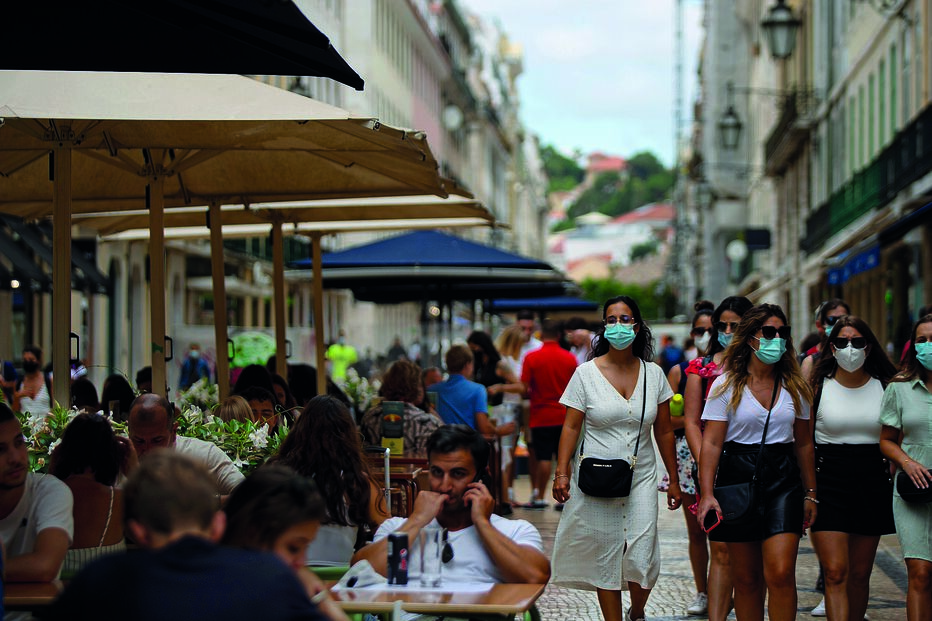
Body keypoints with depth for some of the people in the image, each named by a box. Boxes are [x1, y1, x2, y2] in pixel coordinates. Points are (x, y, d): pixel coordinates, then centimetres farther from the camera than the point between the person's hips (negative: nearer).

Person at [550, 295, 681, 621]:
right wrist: (561, 471, -12)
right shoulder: (586, 373, 0)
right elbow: (571, 427, -2)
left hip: (641, 479, 1)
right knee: (605, 559, 1)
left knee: (641, 560, -5)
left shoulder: (653, 374, 6)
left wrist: (674, 480, 11)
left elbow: (664, 432, 11)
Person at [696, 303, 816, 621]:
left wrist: (810, 493, 13)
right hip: (738, 476, -1)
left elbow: (804, 443, 15)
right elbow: (711, 442, -5)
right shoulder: (726, 386, 0)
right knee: (746, 578, 5)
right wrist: (707, 493, -14)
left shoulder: (794, 387, 9)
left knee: (781, 573, -12)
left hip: (783, 480, 1)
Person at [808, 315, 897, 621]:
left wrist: (897, 483, 3)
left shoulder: (885, 387, 5)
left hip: (872, 483, 2)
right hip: (828, 482, -2)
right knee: (835, 573, -11)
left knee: (860, 574, 9)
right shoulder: (818, 386, 1)